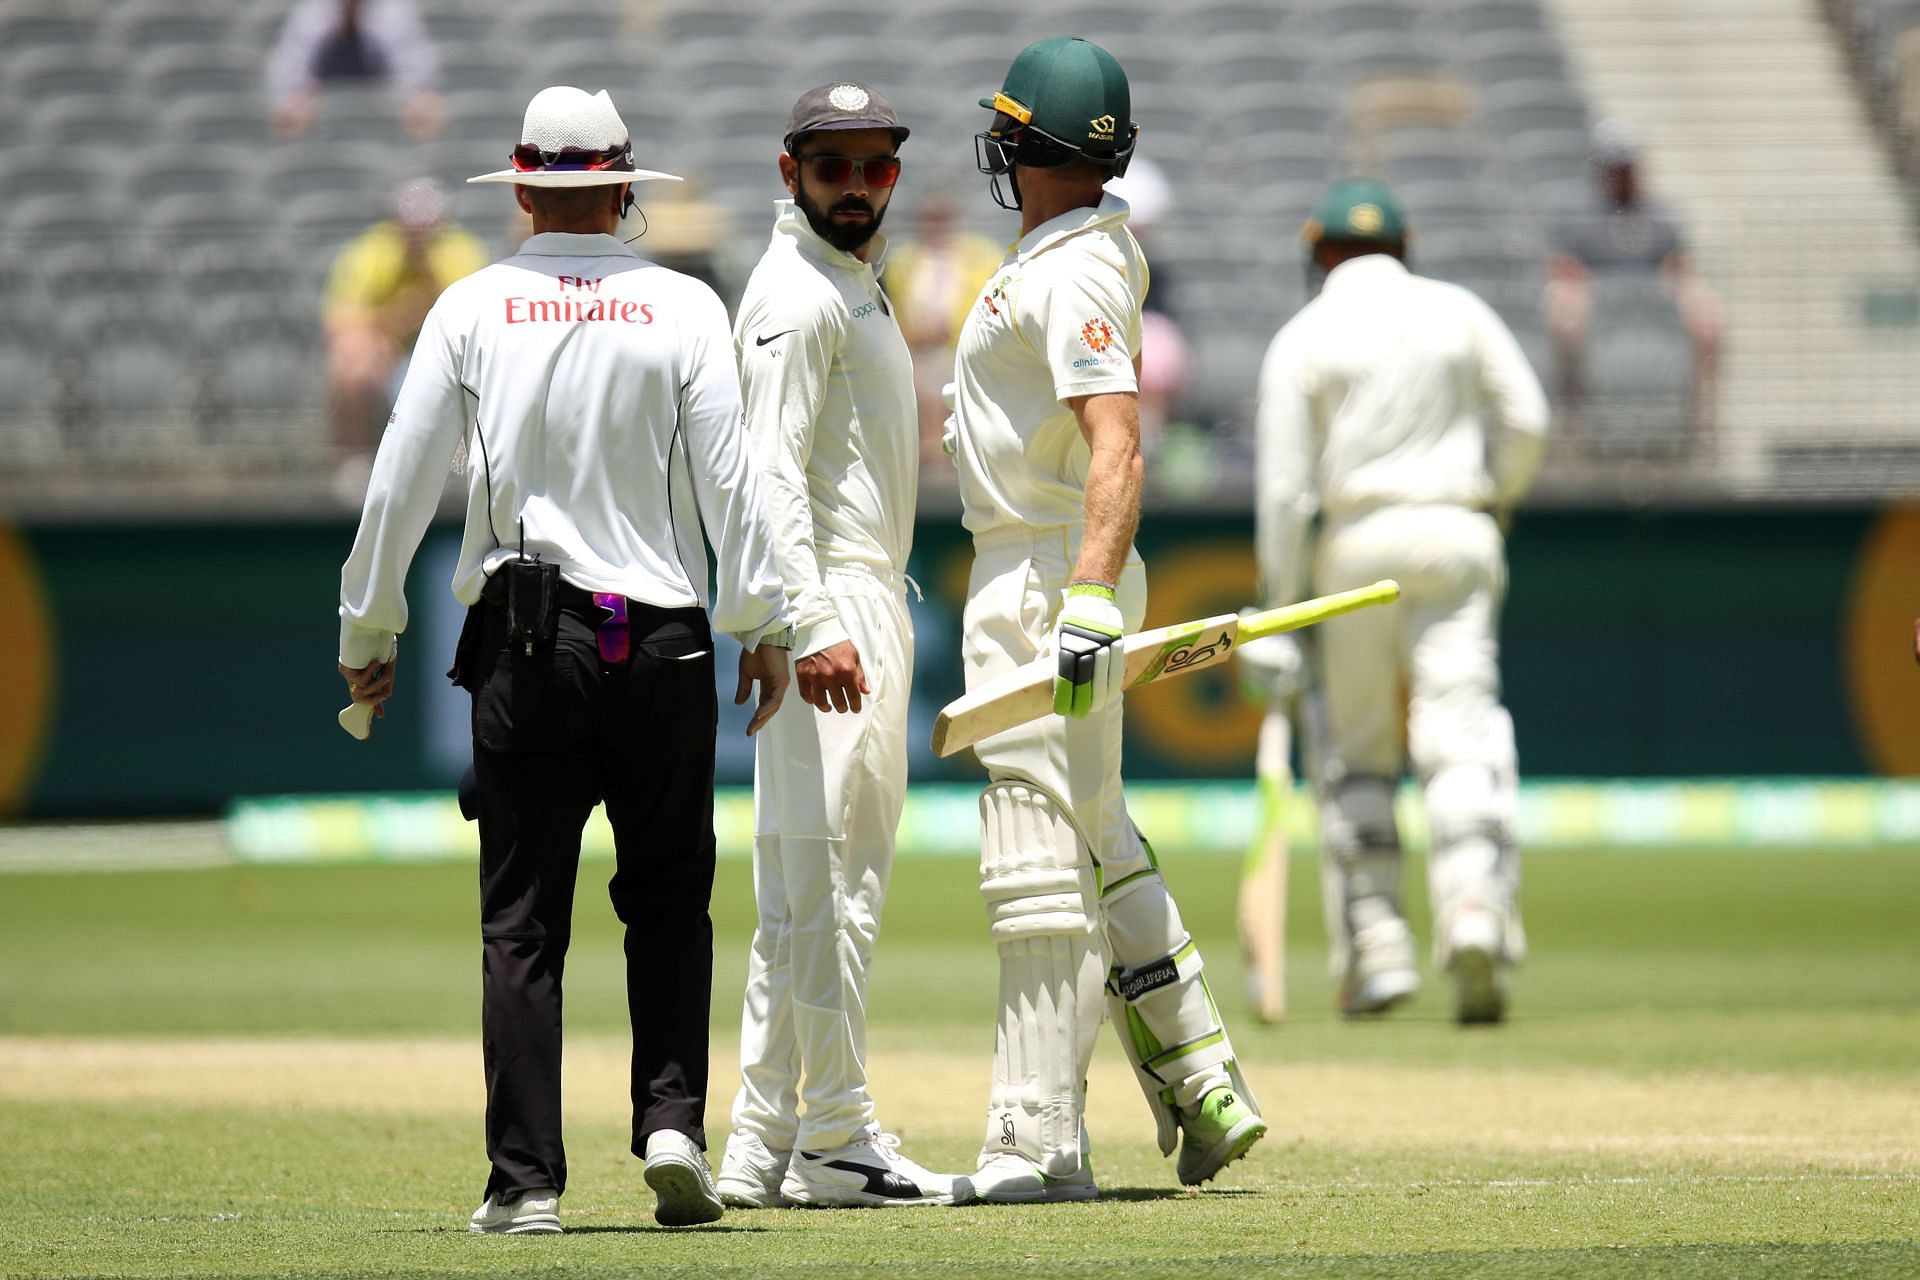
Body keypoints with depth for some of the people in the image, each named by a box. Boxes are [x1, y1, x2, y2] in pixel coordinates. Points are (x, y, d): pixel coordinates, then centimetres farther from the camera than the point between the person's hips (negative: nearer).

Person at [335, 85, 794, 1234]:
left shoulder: (472, 309, 1)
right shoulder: (685, 309, 0)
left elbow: (401, 482, 2)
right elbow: (730, 481, -4)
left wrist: (368, 631, 11)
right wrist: (765, 626, 3)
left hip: (525, 637, 0)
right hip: (664, 641, 0)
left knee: (523, 921, 2)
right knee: (670, 899, 13)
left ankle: (528, 1179, -1)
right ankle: (673, 1123, -3)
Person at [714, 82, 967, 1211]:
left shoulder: (857, 283, 19)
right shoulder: (796, 294, -12)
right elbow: (771, 472, -20)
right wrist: (811, 627, -28)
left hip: (872, 600, 11)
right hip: (829, 604, -11)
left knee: (807, 885, 10)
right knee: (830, 874, -9)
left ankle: (763, 1149, 12)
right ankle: (835, 1143, -8)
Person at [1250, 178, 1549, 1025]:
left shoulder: (1305, 337, 3)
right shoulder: (1458, 311, 9)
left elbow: (1284, 484, -2)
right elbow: (1526, 419, 1)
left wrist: (1278, 608, -1)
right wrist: (1498, 504, 18)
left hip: (1359, 543, -1)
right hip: (1458, 539, 1)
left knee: (1356, 754, 10)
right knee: (1461, 733, -7)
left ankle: (1375, 952, 5)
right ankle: (1475, 909, -29)